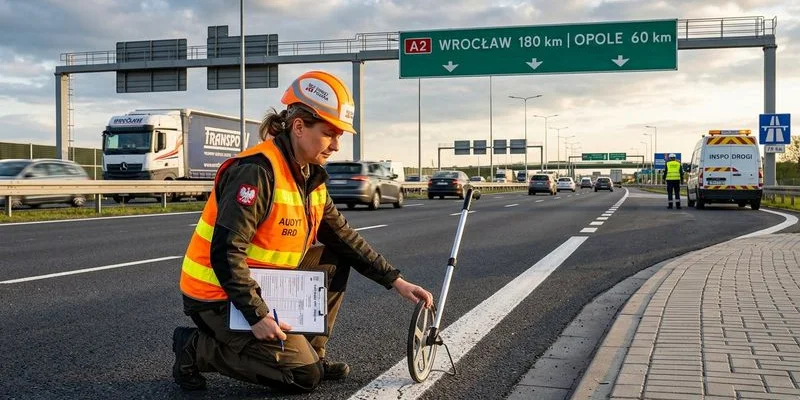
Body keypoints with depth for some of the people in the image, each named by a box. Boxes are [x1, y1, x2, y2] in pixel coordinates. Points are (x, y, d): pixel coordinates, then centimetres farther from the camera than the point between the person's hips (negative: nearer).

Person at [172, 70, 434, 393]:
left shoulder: (310, 177, 4)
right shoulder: (258, 170, -24)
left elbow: (344, 238, 6)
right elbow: (225, 251, -28)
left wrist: (397, 282, 1)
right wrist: (257, 316, -27)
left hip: (263, 283, 9)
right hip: (219, 295, -9)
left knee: (336, 261, 4)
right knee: (304, 375, -8)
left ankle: (309, 352, 11)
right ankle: (196, 349, 1)